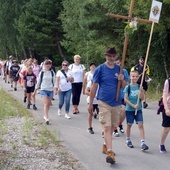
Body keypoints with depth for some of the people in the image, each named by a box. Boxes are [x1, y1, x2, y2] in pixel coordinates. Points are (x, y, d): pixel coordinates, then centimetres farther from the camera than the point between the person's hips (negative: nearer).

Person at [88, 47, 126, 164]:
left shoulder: (119, 69, 7)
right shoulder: (100, 69, -4)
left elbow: (123, 86, 12)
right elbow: (94, 87, -2)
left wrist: (122, 80, -11)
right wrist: (90, 104, -2)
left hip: (116, 103, 5)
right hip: (104, 102, -5)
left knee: (112, 127, 14)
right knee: (107, 127, -11)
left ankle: (105, 146, 32)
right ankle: (110, 152, -14)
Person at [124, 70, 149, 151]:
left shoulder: (139, 87, 3)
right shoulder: (128, 87, -6)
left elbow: (142, 98, -4)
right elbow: (125, 99, -10)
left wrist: (141, 90, -19)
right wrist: (133, 105, -18)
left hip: (138, 109, 2)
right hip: (129, 109, -2)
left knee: (140, 125, -8)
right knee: (129, 125, 11)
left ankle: (142, 143, -11)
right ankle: (128, 140, 29)